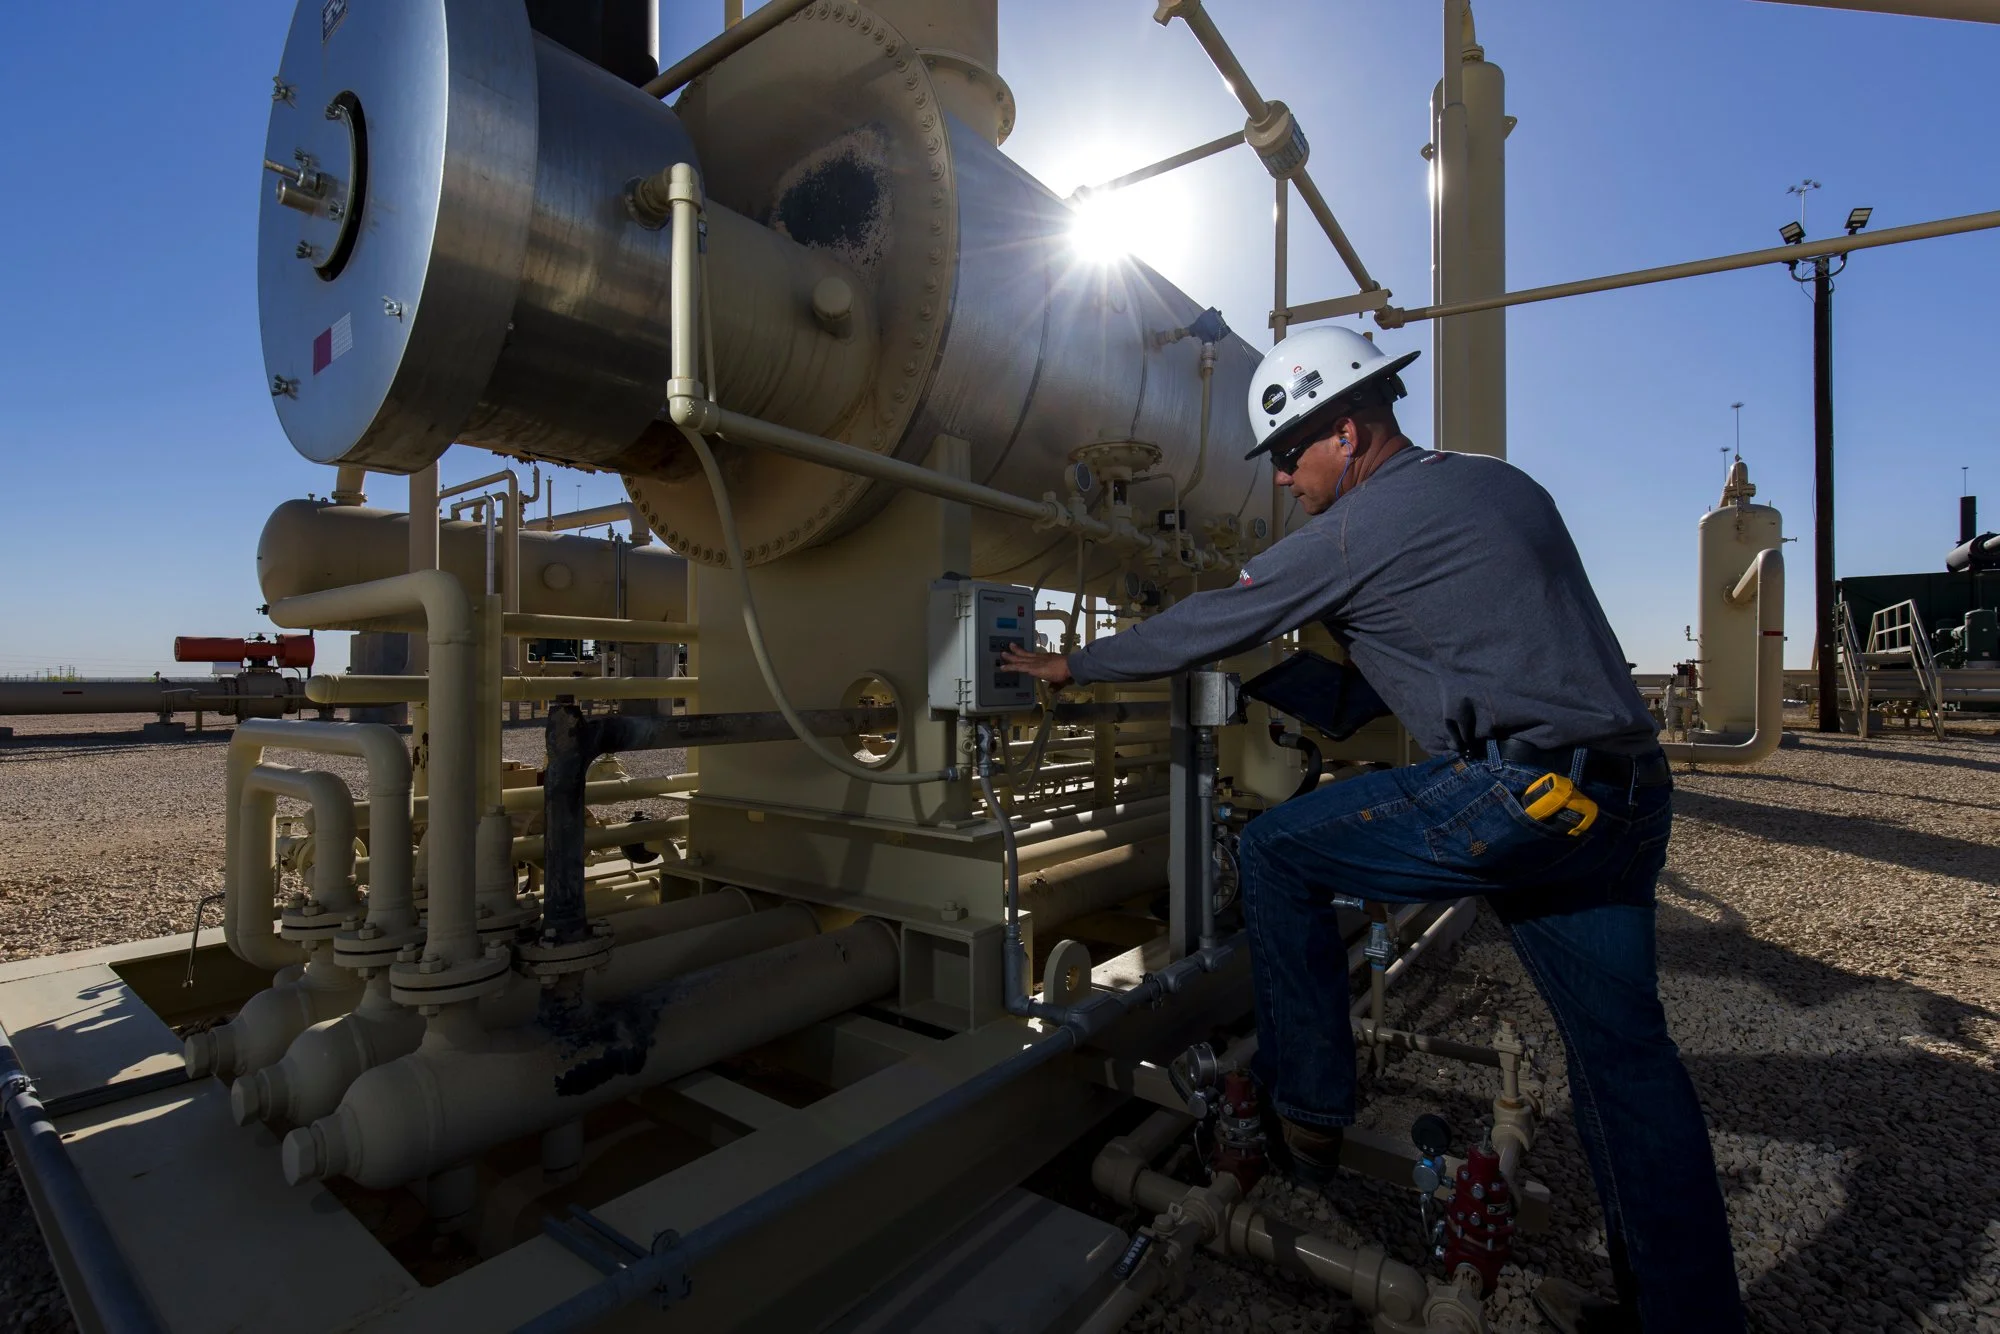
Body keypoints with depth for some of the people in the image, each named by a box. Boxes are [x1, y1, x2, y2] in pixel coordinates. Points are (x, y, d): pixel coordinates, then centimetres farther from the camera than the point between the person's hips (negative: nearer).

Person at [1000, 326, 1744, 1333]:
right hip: (1630, 794, 10)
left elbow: (1215, 625, -3)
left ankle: (1306, 1117, 12)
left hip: (1521, 791, -9)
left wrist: (1074, 666, 9)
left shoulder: (1360, 526, -7)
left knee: (1274, 853, 2)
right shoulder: (1506, 485, 18)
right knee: (1623, 1050, 17)